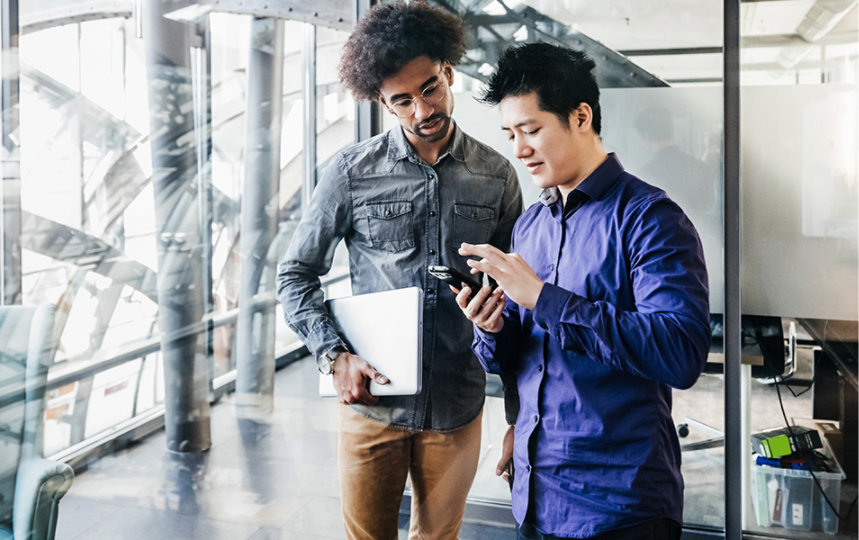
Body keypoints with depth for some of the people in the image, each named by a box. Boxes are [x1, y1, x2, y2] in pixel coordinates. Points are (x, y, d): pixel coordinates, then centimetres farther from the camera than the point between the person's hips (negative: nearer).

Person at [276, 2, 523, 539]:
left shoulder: (497, 176, 1)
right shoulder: (353, 171, -4)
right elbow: (296, 274, 3)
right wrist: (336, 355, -12)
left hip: (458, 409, 1)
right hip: (372, 403, -1)